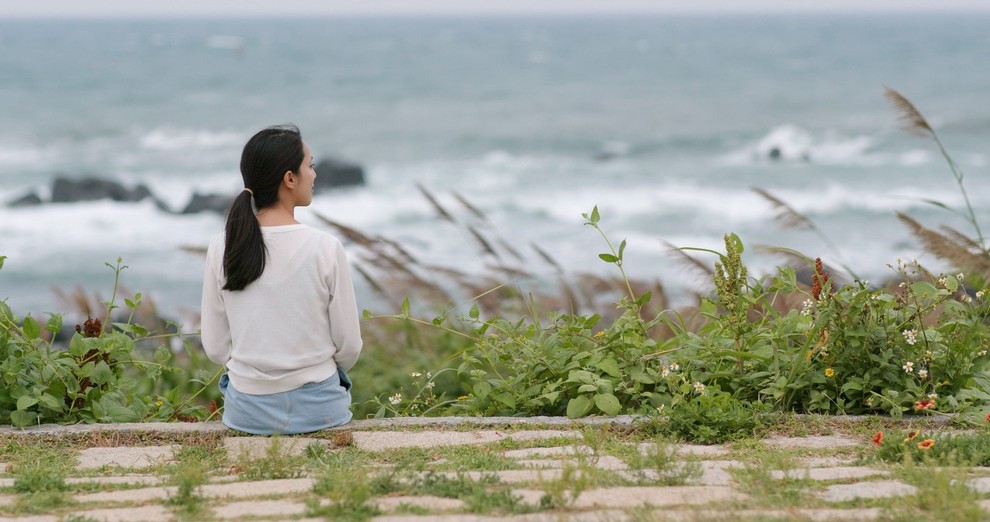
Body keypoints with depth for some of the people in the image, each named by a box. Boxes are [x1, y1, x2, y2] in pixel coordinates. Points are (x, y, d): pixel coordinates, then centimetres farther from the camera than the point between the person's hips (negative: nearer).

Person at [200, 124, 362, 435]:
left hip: (247, 410, 2)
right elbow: (349, 347, -7)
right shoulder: (326, 249, -15)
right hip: (317, 408, -2)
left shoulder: (221, 249, -8)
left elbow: (216, 347, -1)